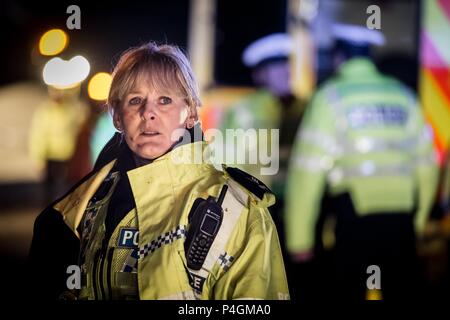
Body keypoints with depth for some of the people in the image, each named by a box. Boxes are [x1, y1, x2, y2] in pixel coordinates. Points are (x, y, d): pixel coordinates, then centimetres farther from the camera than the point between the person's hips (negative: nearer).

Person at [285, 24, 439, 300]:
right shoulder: (404, 96, 10)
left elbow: (309, 169, -7)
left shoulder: (332, 96, -1)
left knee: (347, 292, 6)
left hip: (352, 217, -3)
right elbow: (426, 164, 10)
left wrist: (299, 239, -5)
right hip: (400, 218, 4)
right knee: (402, 293, 11)